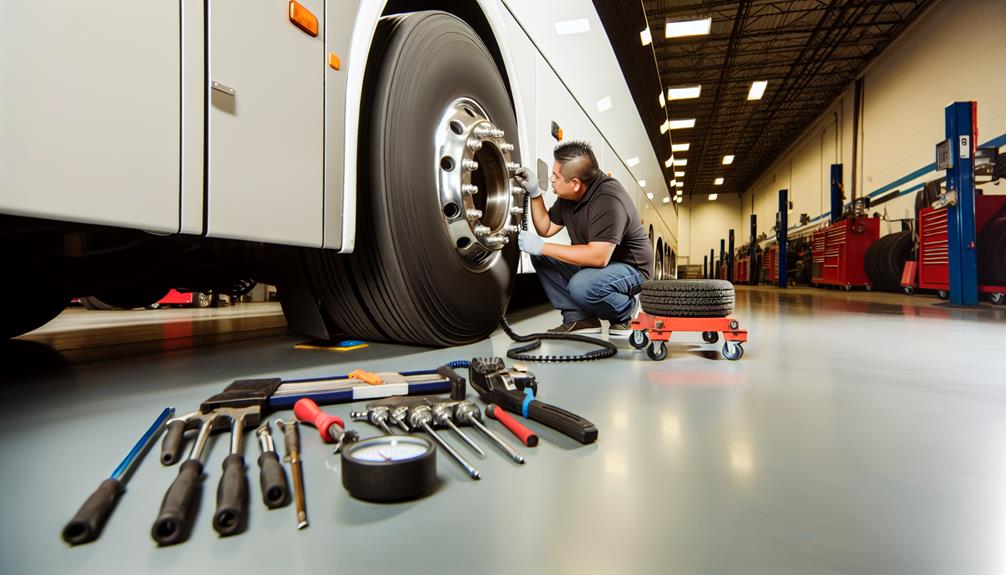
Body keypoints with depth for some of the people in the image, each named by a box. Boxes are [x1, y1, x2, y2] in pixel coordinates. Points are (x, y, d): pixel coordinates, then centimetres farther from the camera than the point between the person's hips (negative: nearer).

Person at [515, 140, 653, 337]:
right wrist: (534, 192, -5)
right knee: (540, 257, -4)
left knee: (582, 285, -36)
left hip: (630, 267, -9)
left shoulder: (608, 199, -28)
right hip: (591, 262, 9)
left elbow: (598, 257, -35)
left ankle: (625, 310, -4)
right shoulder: (568, 195, -1)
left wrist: (542, 247, -30)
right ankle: (578, 317, -4)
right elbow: (546, 228, 11)